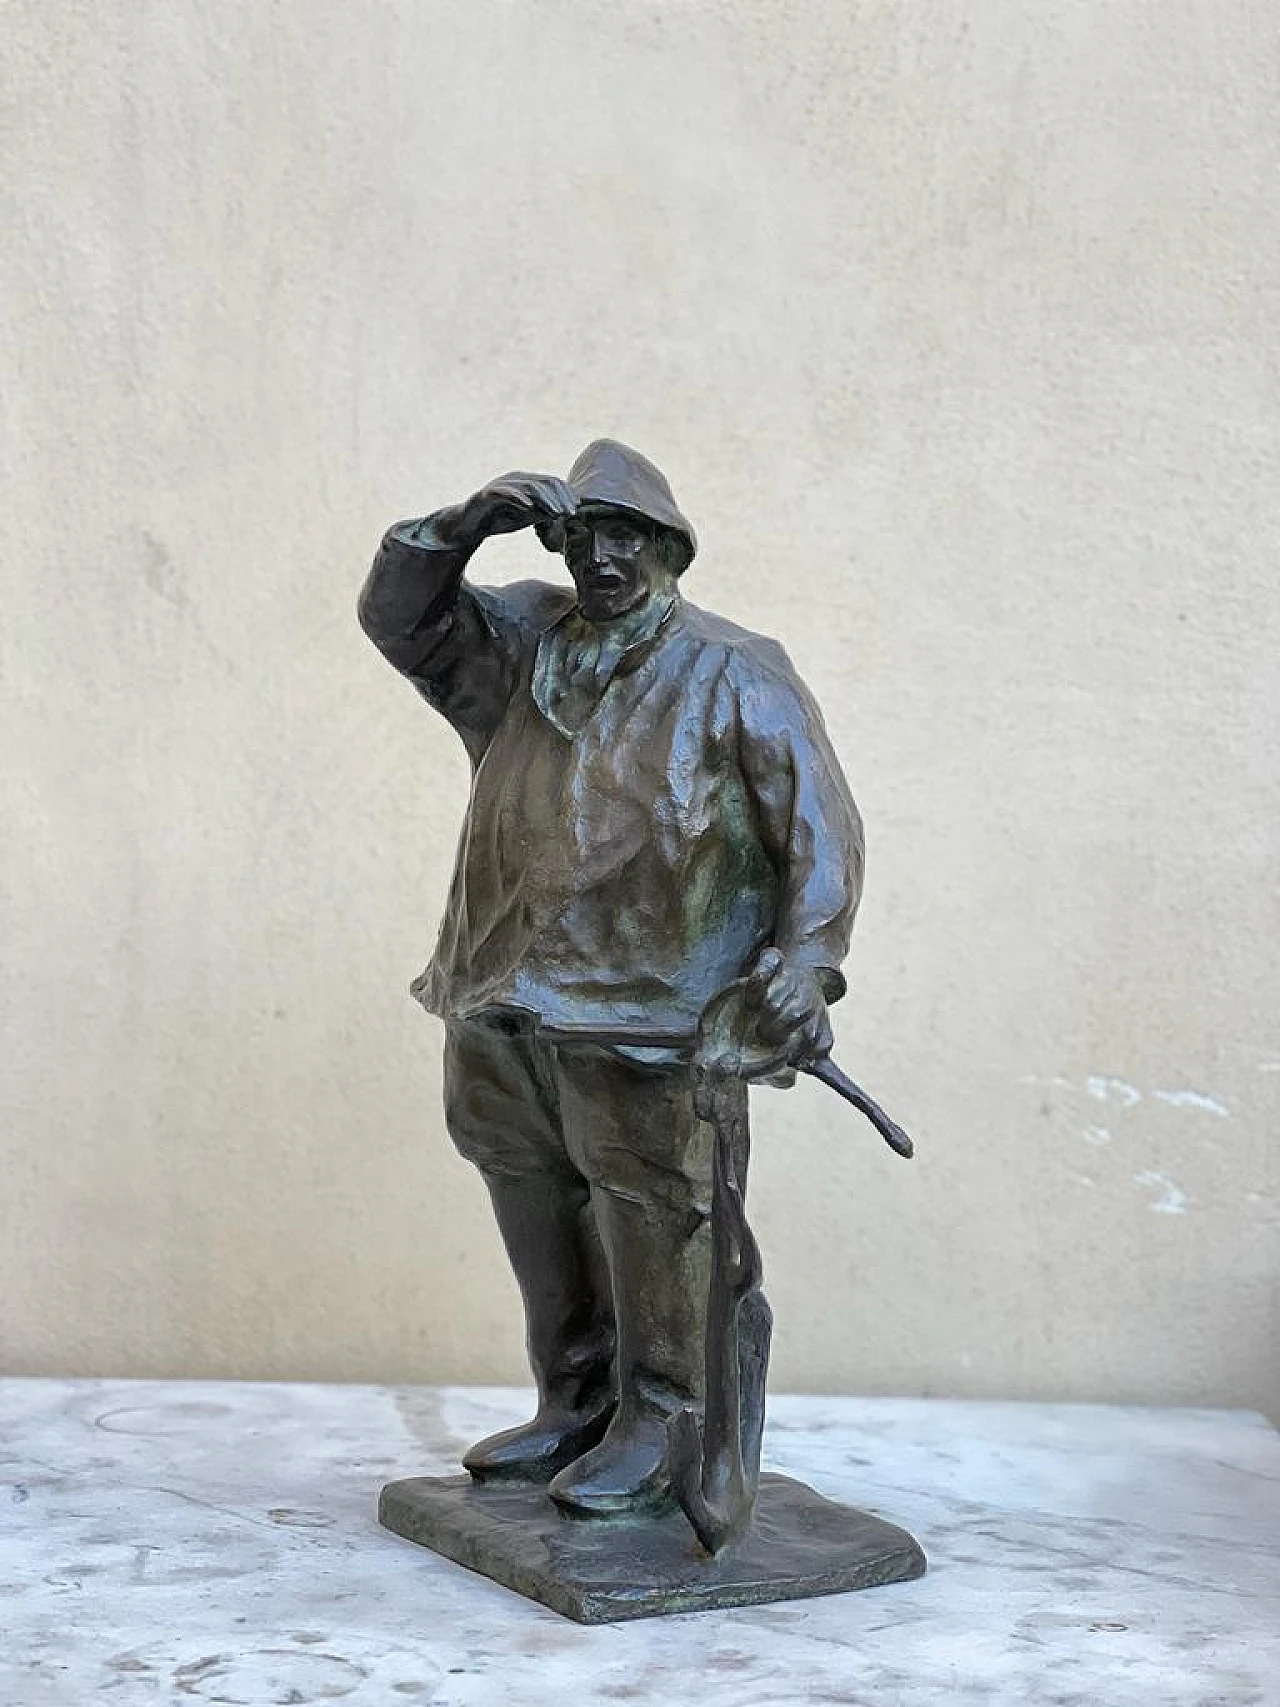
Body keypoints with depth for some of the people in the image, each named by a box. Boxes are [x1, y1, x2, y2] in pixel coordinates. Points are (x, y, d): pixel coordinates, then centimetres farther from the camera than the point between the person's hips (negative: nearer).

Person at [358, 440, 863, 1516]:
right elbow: (398, 616, 9)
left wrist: (805, 960, -22)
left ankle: (654, 1426, 15)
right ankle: (573, 1407, 31)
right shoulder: (524, 643, 11)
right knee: (535, 1203, 15)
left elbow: (819, 825, -9)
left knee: (646, 1209, 0)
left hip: (642, 1012, -6)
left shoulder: (733, 676, -4)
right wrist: (467, 523, -7)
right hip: (504, 999, 6)